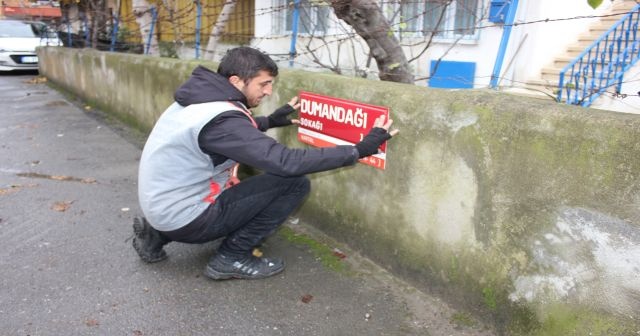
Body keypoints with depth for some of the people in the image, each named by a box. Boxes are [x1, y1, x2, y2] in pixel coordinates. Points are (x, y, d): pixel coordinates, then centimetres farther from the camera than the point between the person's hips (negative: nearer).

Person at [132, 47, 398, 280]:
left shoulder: (200, 98, 4)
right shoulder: (221, 119, -24)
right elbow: (286, 162, -30)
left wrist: (270, 121, 25)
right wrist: (360, 149, -26)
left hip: (163, 208, 9)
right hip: (185, 218, -9)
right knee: (295, 183, -14)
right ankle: (232, 257, -2)